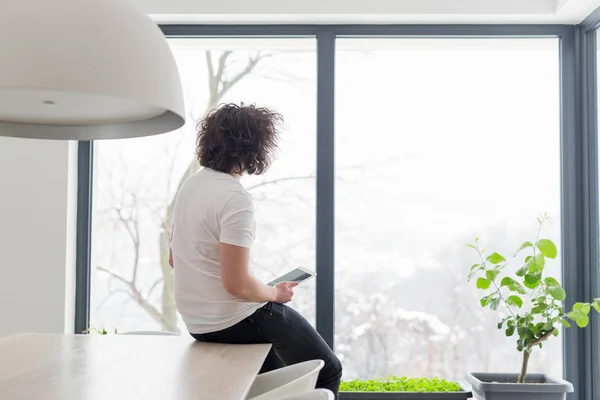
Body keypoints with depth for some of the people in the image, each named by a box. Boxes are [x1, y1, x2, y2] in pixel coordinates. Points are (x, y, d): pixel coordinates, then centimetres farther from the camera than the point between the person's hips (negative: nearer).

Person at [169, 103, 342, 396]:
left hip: (197, 322, 9)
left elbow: (175, 259, 14)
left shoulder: (191, 185, 5)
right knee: (327, 373, 7)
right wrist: (276, 293, -6)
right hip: (234, 321, -9)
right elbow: (237, 284, -26)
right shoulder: (236, 199, -23)